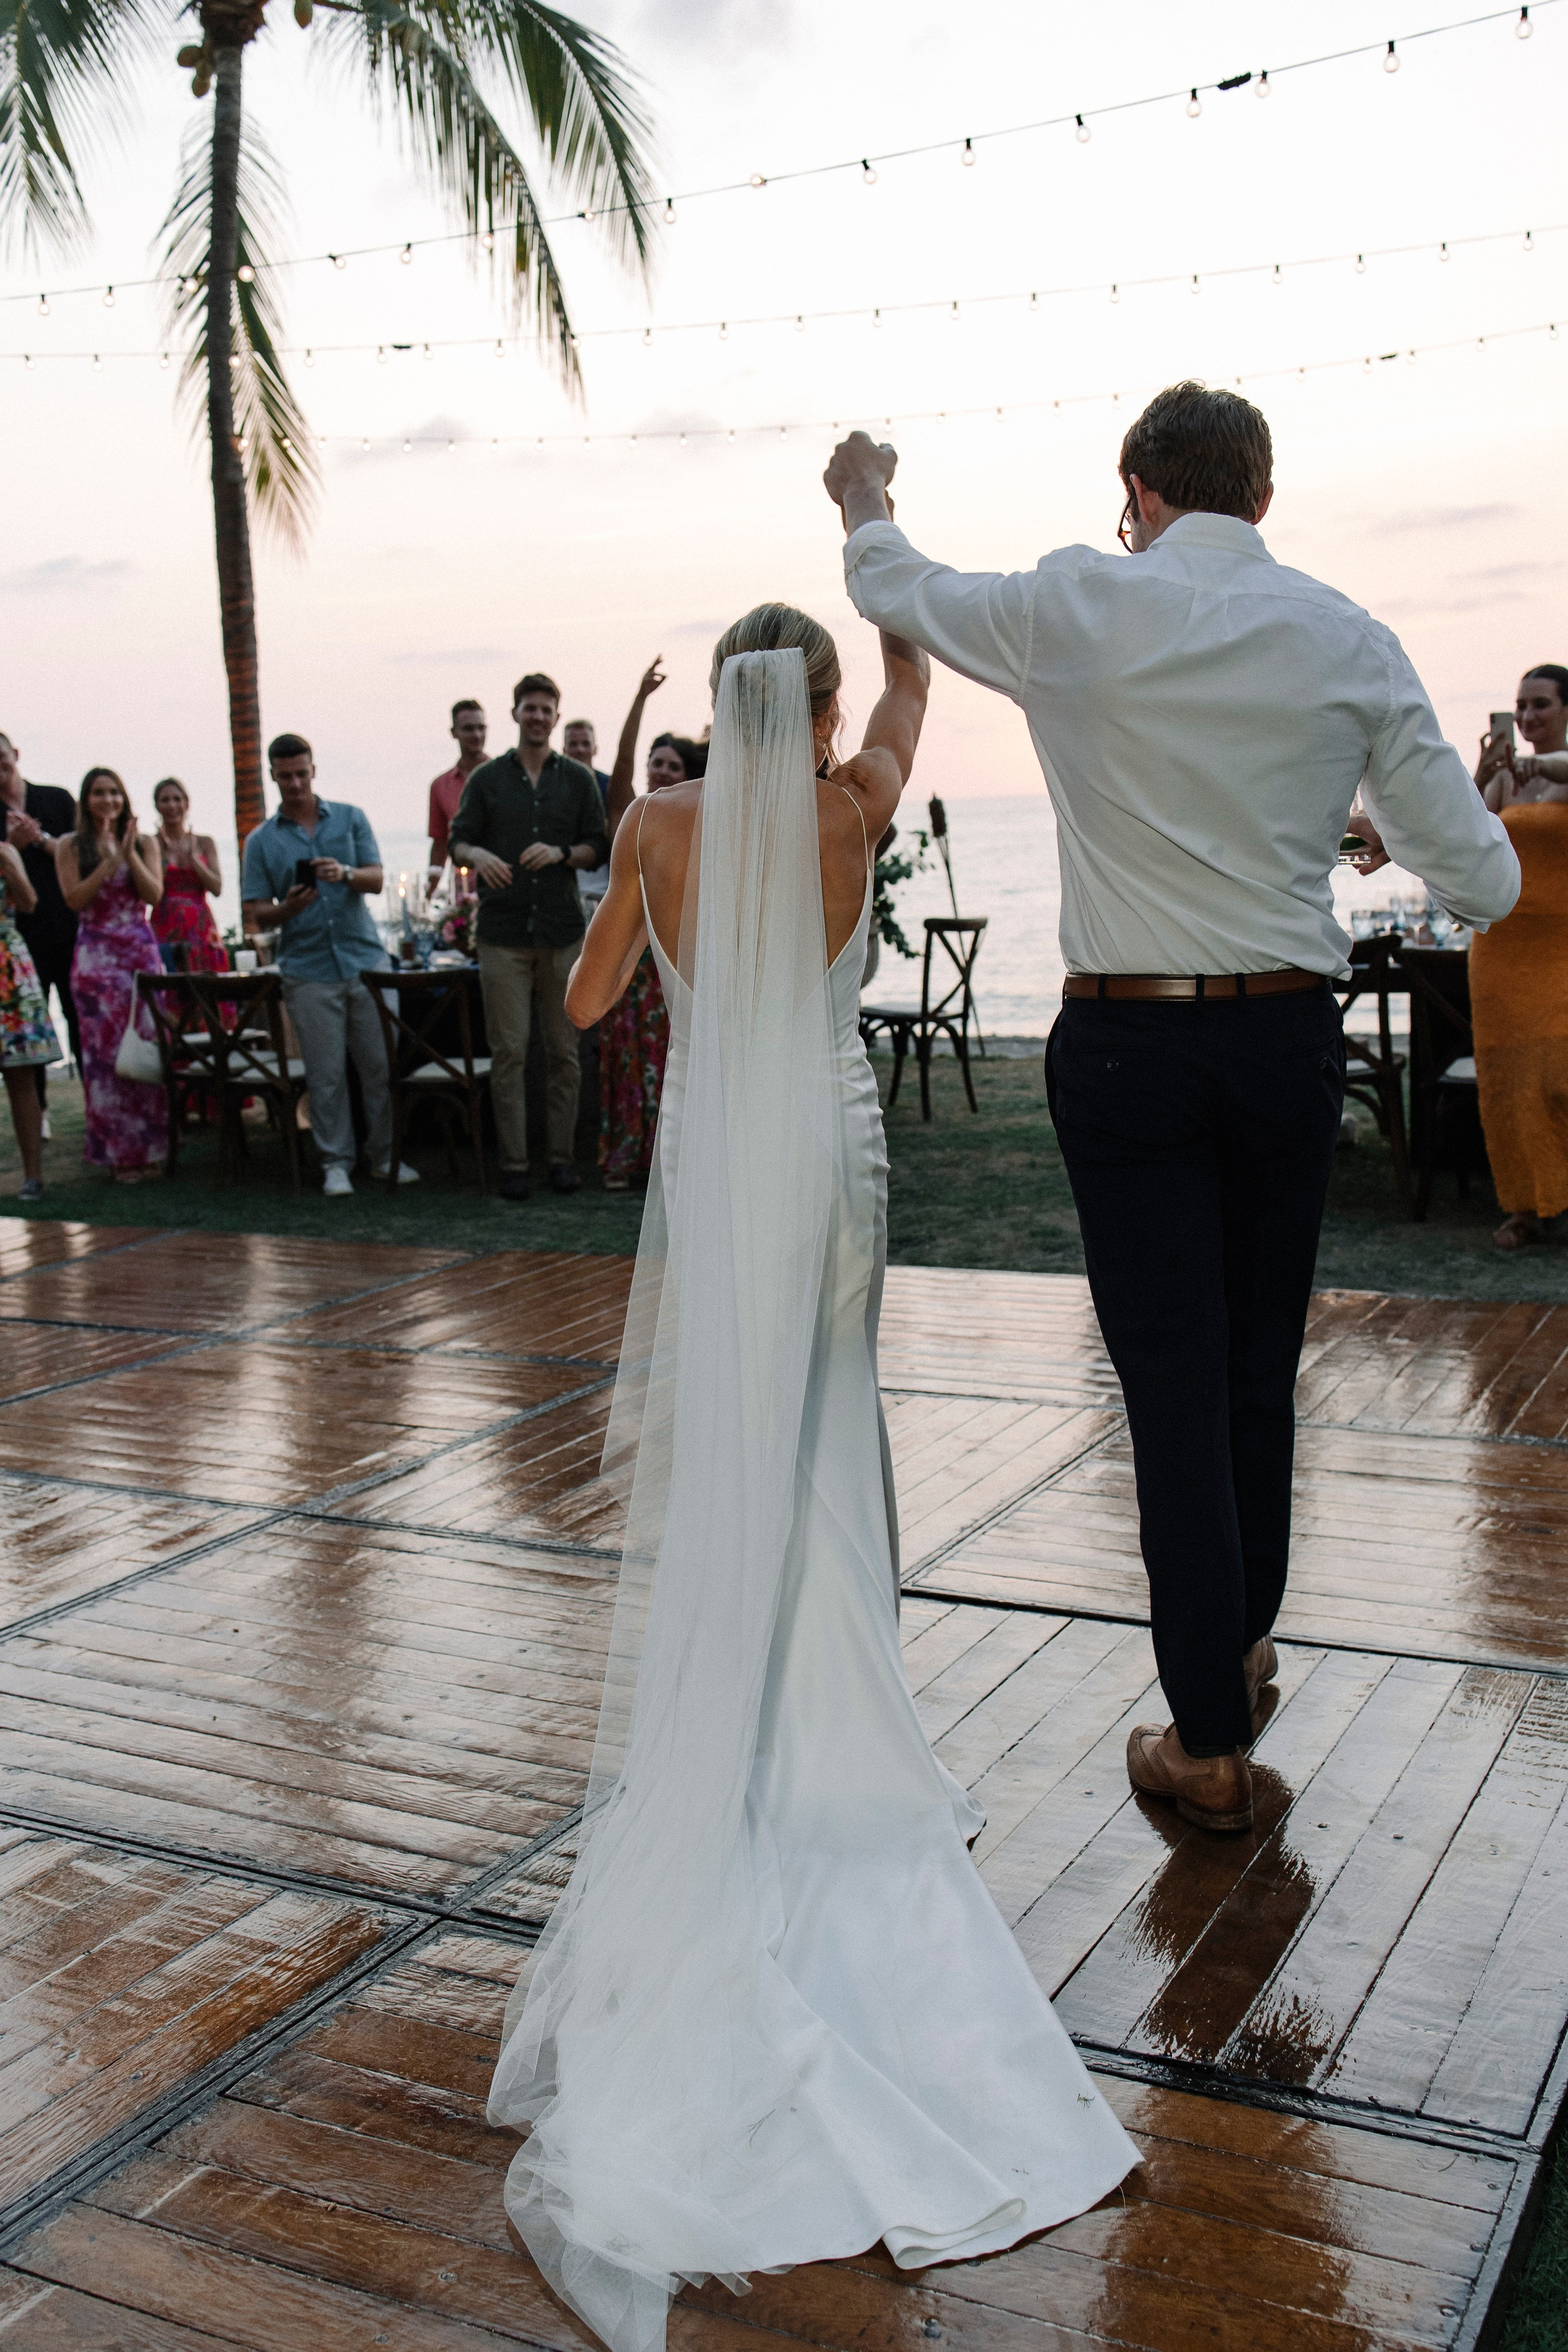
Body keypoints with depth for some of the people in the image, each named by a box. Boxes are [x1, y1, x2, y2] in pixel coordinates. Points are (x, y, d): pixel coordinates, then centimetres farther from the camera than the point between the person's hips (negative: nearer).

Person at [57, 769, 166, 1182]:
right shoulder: (71, 846, 5)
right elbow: (74, 899, -5)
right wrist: (110, 862, -12)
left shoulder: (144, 842, 9)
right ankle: (117, 1152, 5)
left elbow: (154, 894, -1)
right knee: (105, 1049, -2)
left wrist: (129, 853, -12)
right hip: (96, 958, -2)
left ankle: (149, 1148, 6)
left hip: (142, 953, 2)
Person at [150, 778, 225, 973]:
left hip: (201, 932, 2)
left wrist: (192, 857, -5)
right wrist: (160, 852, -7)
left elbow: (217, 888, 1)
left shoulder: (205, 843, 11)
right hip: (166, 932, -2)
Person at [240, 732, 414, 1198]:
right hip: (309, 971, -1)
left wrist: (346, 873, -20)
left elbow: (376, 879, 1)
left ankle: (385, 1155, 13)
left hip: (365, 961, 1)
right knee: (326, 1074, 0)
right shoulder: (262, 841, 8)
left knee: (382, 1065, 1)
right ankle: (336, 1162, 10)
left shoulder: (350, 819, 10)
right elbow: (256, 915, 4)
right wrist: (288, 907, -18)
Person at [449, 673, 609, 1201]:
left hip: (562, 931, 1)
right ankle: (513, 1163, 2)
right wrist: (478, 855, -14)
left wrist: (562, 853, -11)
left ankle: (563, 1157, 10)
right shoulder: (487, 779, 10)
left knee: (563, 1049, 2)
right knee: (508, 1050, -3)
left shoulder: (578, 780, 11)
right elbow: (458, 841, 9)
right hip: (502, 933, -1)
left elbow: (600, 848, 8)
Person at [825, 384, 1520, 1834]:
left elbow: (898, 592, 14)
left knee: (1175, 1375, 3)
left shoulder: (1076, 610, -6)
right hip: (1289, 1035, 3)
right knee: (1263, 1361, 18)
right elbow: (1486, 881, -1)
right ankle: (1244, 1645, 38)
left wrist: (864, 504, 36)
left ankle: (1209, 1742, 10)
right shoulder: (1350, 641, 0)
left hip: (1127, 1045, -2)